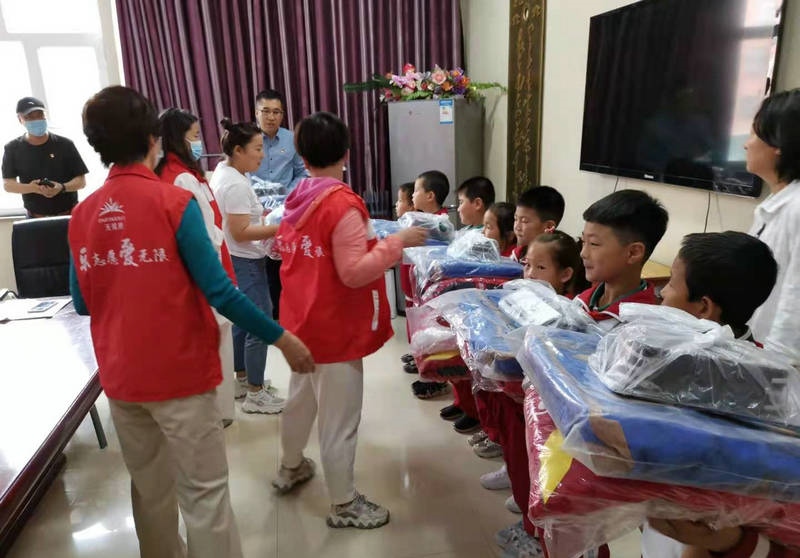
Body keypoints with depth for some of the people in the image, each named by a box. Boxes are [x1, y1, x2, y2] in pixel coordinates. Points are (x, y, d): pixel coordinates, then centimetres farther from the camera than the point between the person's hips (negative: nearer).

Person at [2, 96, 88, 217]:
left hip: (69, 216, -1)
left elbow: (81, 180, -3)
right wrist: (31, 188, -23)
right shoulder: (13, 149, 1)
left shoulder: (64, 145, -4)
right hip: (35, 219, 1)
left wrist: (62, 187, -25)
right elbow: (7, 184, -1)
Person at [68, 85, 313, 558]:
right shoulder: (174, 201, -14)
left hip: (120, 376, 6)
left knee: (150, 488, 21)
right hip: (180, 373, -6)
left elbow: (82, 304, 10)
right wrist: (281, 337, -10)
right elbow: (219, 292, -19)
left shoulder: (82, 214, 2)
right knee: (205, 492, 4)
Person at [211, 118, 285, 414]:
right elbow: (240, 232, -25)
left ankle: (242, 380, 33)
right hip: (245, 263, -11)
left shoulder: (222, 171, 10)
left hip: (235, 261, 11)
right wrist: (280, 228, -26)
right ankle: (255, 394, 8)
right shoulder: (236, 184, -22)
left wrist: (262, 212, 11)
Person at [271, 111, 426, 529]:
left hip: (301, 321, 8)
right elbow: (355, 272, -24)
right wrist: (397, 241, -19)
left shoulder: (297, 200, 3)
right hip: (335, 328, -8)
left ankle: (290, 468, 47)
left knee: (300, 398, 26)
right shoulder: (342, 204, -21)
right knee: (339, 419, 5)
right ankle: (344, 506, 22)